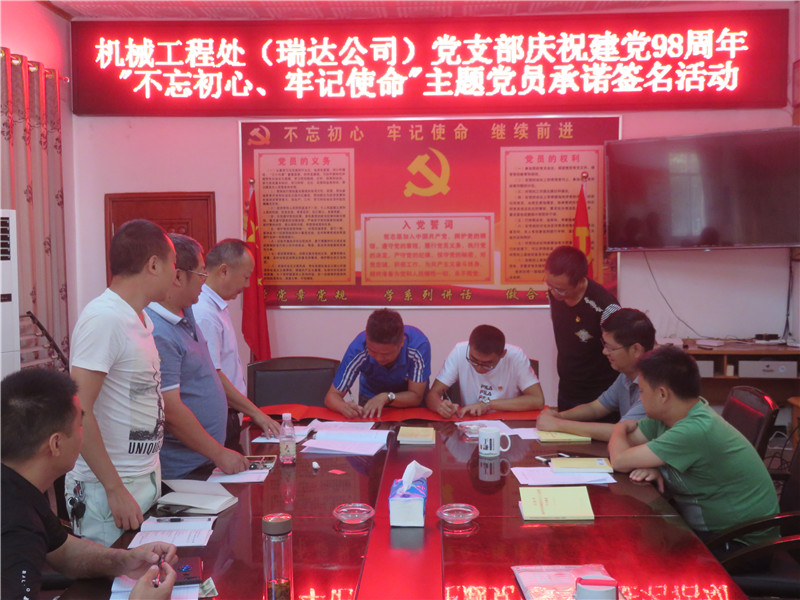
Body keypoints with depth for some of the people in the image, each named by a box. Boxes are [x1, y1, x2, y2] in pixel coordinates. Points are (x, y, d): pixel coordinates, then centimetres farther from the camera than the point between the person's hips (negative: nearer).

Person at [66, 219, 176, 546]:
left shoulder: (141, 319, 10)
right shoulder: (103, 319, -18)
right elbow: (78, 412, -22)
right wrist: (115, 489, -21)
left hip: (147, 479, 8)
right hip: (109, 487, -8)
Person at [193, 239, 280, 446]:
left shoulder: (218, 307, 13)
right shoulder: (204, 314, -20)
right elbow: (212, 377, -22)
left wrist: (244, 411, 16)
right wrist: (254, 412, -15)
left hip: (228, 418, 10)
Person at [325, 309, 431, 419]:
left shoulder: (419, 346, -32)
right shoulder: (357, 349, -29)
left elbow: (416, 397, -23)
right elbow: (332, 396, -23)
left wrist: (387, 397, -40)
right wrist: (345, 407, -44)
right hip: (370, 396, 1)